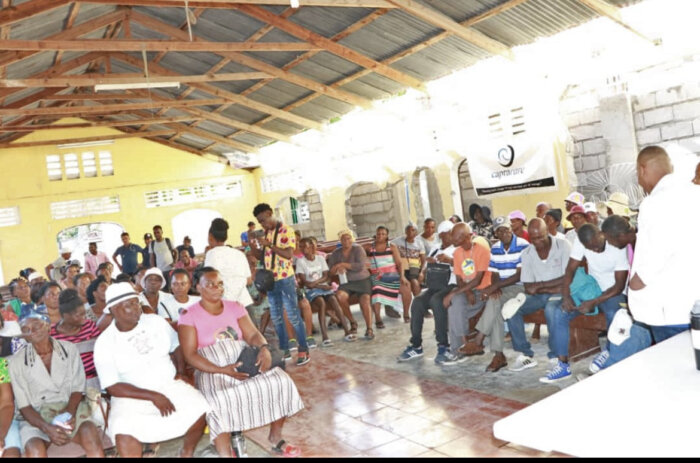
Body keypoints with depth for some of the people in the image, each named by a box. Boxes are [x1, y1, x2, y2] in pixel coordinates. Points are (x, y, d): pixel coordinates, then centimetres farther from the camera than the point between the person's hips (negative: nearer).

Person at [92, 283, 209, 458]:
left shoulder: (156, 321, 1)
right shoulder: (104, 343, -8)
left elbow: (177, 345, 18)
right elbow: (112, 387, -12)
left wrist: (181, 371, 2)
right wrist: (153, 396, -20)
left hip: (170, 385, 3)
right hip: (132, 395, -3)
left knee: (200, 410, -21)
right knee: (123, 429, -33)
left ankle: (187, 453, 6)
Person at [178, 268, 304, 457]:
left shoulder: (235, 307, 10)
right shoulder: (189, 315, -3)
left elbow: (253, 334, 3)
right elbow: (190, 355, -10)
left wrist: (264, 348, -22)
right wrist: (222, 370, -23)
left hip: (244, 363, 4)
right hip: (212, 371, -4)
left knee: (280, 381, -18)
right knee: (220, 402, -37)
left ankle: (275, 437, 3)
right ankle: (225, 453, -20)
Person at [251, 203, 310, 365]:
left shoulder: (286, 230, -9)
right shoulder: (265, 233, 12)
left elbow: (289, 254, -19)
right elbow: (259, 255, 15)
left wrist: (269, 244, -23)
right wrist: (253, 243, -4)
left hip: (285, 279, -7)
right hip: (270, 280, 7)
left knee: (293, 316, -4)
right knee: (276, 318, 11)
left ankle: (303, 350, 3)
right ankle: (284, 350, 21)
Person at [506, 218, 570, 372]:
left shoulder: (563, 245, -8)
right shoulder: (526, 253, 3)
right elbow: (528, 287, 0)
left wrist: (539, 285, -15)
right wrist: (550, 288, -16)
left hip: (560, 292, -4)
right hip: (539, 295, 4)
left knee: (551, 309, -37)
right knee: (510, 308, -20)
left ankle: (556, 355, -17)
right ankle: (526, 354, -11)